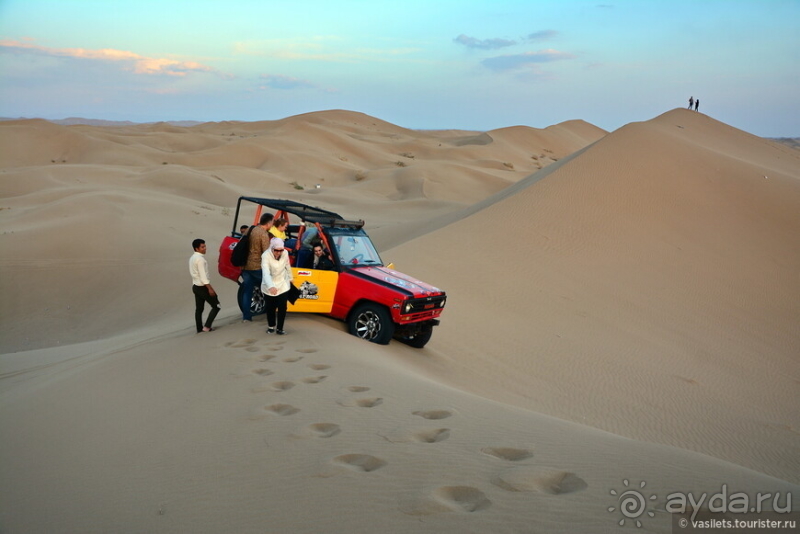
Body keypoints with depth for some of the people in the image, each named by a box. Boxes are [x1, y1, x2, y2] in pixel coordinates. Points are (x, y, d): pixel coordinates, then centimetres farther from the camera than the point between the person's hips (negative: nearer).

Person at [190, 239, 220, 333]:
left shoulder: (192, 258, 12)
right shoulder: (200, 259, -18)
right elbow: (203, 275, -22)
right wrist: (210, 288, -21)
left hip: (196, 286, 9)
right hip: (202, 287, -9)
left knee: (199, 308, 12)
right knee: (216, 306, -1)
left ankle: (200, 328, 14)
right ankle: (207, 326, -4)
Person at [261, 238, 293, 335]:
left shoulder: (285, 253, -14)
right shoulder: (266, 256, -27)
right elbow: (265, 273, -40)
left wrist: (290, 277, 20)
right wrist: (271, 286, -55)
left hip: (282, 285, 2)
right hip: (269, 287, -2)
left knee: (282, 308, -2)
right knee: (270, 308, 12)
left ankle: (280, 328, 14)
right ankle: (271, 326, 35)